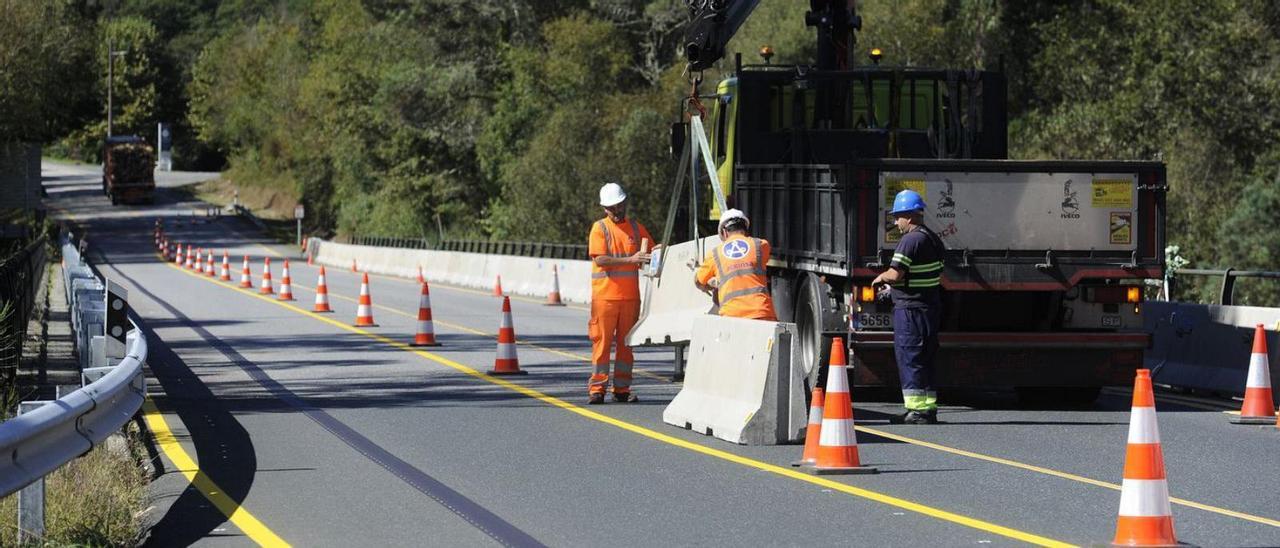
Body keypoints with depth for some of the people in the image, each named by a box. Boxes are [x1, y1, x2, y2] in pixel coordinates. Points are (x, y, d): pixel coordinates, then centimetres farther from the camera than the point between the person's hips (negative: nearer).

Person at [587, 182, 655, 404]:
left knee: (626, 343, 7)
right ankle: (597, 389, -1)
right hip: (605, 294, -4)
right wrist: (630, 260, -21)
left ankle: (622, 389, 12)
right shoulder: (600, 228, 0)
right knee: (602, 342, -4)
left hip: (630, 295, 4)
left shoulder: (636, 228, 12)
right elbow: (600, 259, -12)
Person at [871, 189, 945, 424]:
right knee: (925, 358, 14)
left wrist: (881, 278, 0)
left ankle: (917, 408, -8)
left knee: (909, 356, -5)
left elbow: (896, 274, -22)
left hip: (910, 308, -9)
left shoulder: (911, 241, -16)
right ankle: (929, 408, 17)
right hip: (931, 305, 9)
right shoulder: (934, 239, 14)